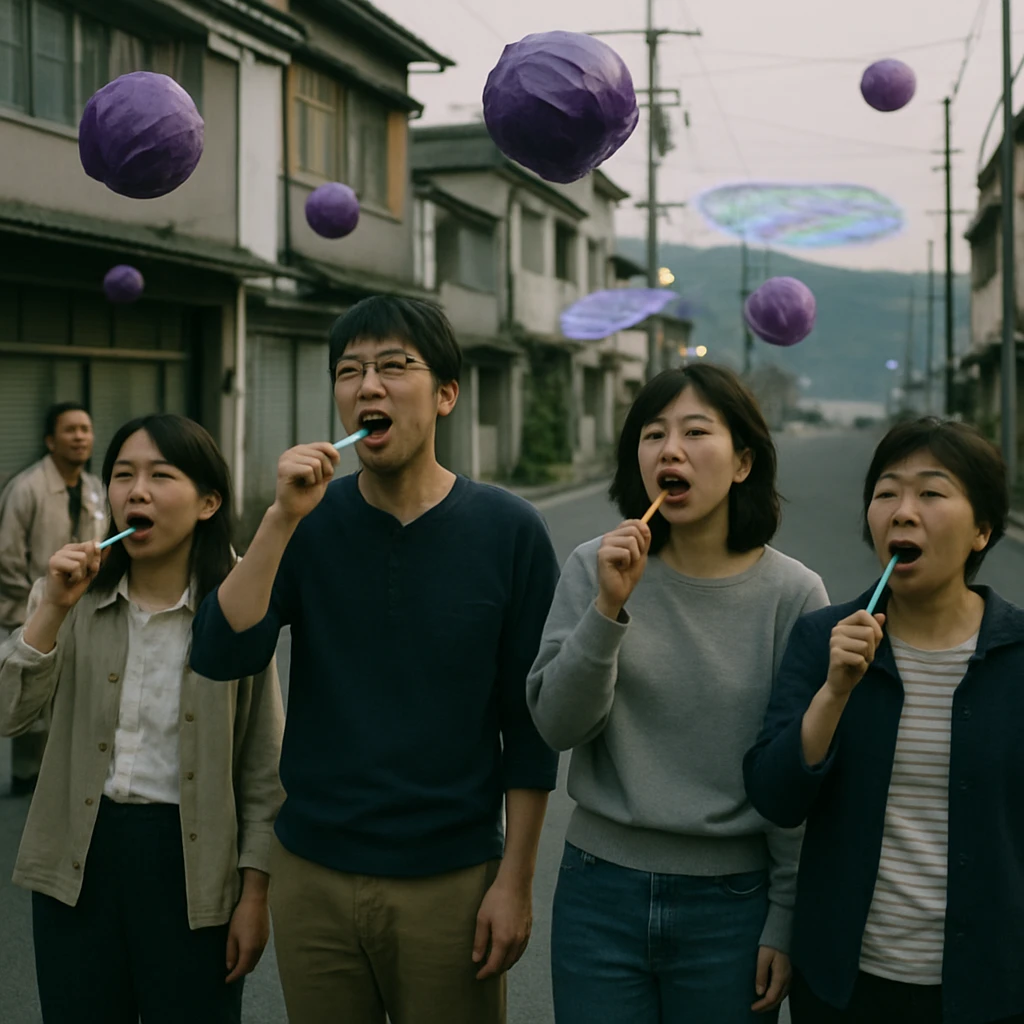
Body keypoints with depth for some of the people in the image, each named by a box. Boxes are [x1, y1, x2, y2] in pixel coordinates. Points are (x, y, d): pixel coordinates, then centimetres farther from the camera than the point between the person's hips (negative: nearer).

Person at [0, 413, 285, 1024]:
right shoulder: (75, 597, 1)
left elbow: (265, 768, -3)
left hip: (192, 856, -2)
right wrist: (53, 608, -17)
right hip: (80, 857, 3)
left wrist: (255, 893, -4)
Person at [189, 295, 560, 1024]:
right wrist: (284, 520, -20)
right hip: (313, 875, 2)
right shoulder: (312, 520, 0)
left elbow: (530, 723, -4)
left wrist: (515, 882, -5)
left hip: (451, 880, -2)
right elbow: (221, 656, -11)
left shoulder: (508, 531, -6)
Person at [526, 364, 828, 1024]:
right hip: (601, 895, 1)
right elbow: (557, 726, -7)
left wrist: (786, 921, -1)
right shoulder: (595, 569, -3)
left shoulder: (792, 593, -7)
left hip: (730, 902, -1)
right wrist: (608, 608, -19)